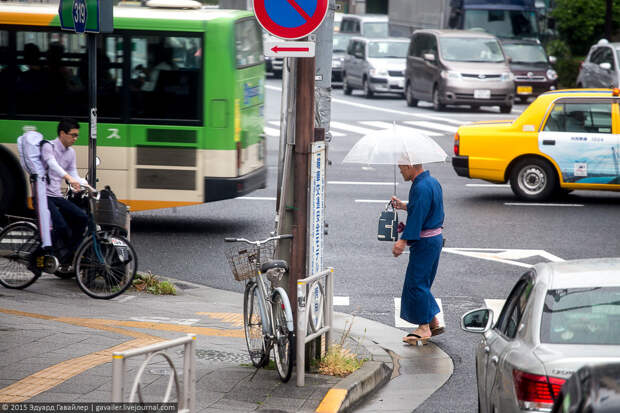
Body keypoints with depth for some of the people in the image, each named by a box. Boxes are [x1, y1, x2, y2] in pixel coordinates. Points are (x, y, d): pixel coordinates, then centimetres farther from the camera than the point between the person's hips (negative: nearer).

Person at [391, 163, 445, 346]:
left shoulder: (420, 188, -20)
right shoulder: (432, 182, 12)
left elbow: (417, 217, -24)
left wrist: (403, 241, -25)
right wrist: (403, 205, 25)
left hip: (424, 242, -10)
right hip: (436, 237, 10)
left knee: (416, 283, -4)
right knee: (422, 283, 17)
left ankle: (424, 328, -1)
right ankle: (434, 322, 20)